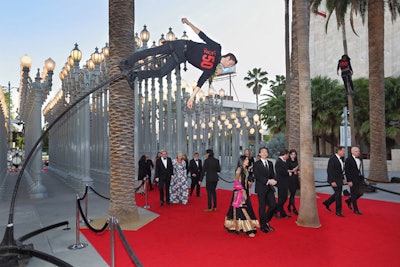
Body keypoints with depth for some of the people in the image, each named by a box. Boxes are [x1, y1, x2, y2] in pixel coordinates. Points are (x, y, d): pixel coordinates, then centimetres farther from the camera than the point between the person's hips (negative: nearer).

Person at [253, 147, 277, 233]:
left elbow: (273, 174, 11)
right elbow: (257, 176, -14)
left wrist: (273, 180, -12)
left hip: (270, 188, 5)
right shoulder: (257, 164, -6)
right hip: (261, 188, -5)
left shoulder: (270, 163, 14)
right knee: (262, 207, 3)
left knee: (273, 205, 3)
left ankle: (266, 221, 26)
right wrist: (268, 181, -22)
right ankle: (263, 226, 17)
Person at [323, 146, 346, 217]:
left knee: (338, 194, 15)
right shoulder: (332, 159, -18)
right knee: (338, 195, -3)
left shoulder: (340, 159, 10)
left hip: (339, 180, 9)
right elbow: (329, 170, -21)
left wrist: (343, 178, 13)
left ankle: (327, 203, 33)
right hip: (334, 180, -9)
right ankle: (338, 211, 9)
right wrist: (332, 181, -23)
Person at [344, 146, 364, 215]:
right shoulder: (348, 160, -13)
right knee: (354, 194, 2)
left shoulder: (360, 159, 9)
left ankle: (349, 201, 31)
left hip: (359, 179, 7)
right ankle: (356, 210, 12)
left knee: (360, 193, 9)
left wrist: (362, 178, 14)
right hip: (352, 180, -7)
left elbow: (361, 169, 17)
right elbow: (346, 171, -14)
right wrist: (349, 181, -18)